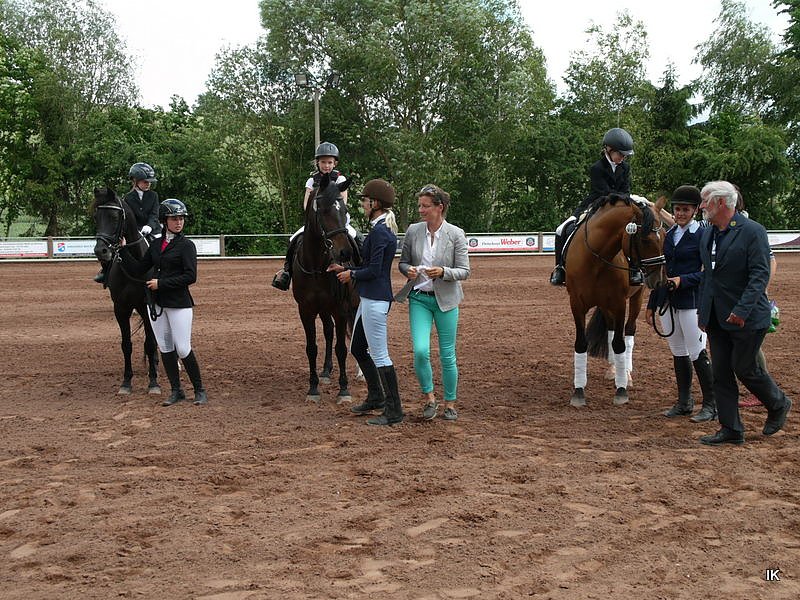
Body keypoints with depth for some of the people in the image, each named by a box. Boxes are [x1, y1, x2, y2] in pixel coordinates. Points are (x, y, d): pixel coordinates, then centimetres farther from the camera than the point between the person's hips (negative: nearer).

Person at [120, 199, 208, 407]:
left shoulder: (186, 245, -8)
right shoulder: (156, 245, 10)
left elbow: (190, 276, -17)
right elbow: (138, 269, 13)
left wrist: (161, 283, -17)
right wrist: (123, 249, 4)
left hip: (179, 303, -6)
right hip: (157, 303, 6)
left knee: (183, 349, -6)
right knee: (165, 348, 10)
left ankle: (199, 390, 8)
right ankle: (176, 391, 19)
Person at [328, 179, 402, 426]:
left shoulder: (379, 231, -18)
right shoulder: (383, 228, 13)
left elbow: (373, 270, -21)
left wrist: (351, 275, -5)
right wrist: (345, 268, 15)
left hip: (376, 299, -11)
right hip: (369, 297, 11)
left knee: (379, 355, -5)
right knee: (357, 349, 20)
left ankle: (394, 410, 1)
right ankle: (375, 397, 31)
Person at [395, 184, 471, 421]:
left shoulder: (456, 234, -8)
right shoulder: (413, 231, 0)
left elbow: (464, 271, -6)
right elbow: (402, 261, 10)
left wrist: (443, 272, -24)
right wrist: (408, 270, -12)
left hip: (445, 300, -1)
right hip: (419, 298, 2)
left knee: (447, 355, 5)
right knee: (420, 350, -12)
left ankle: (450, 403, 22)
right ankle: (428, 397, 10)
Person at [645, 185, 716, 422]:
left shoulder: (703, 236, -8)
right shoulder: (669, 235, 12)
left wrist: (684, 280, -23)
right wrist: (651, 304, 17)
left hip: (691, 302, -7)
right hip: (668, 302, 7)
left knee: (697, 353, -4)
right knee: (678, 353, 13)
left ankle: (711, 405, 5)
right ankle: (684, 402, 22)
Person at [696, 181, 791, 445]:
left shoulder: (753, 232, -13)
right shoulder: (707, 234, 10)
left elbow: (760, 275, -18)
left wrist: (742, 310, -27)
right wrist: (702, 311, 15)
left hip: (747, 317, -7)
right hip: (716, 319, 7)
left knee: (744, 368, 0)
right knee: (721, 373, 7)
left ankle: (779, 405, 27)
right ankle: (731, 429, 14)